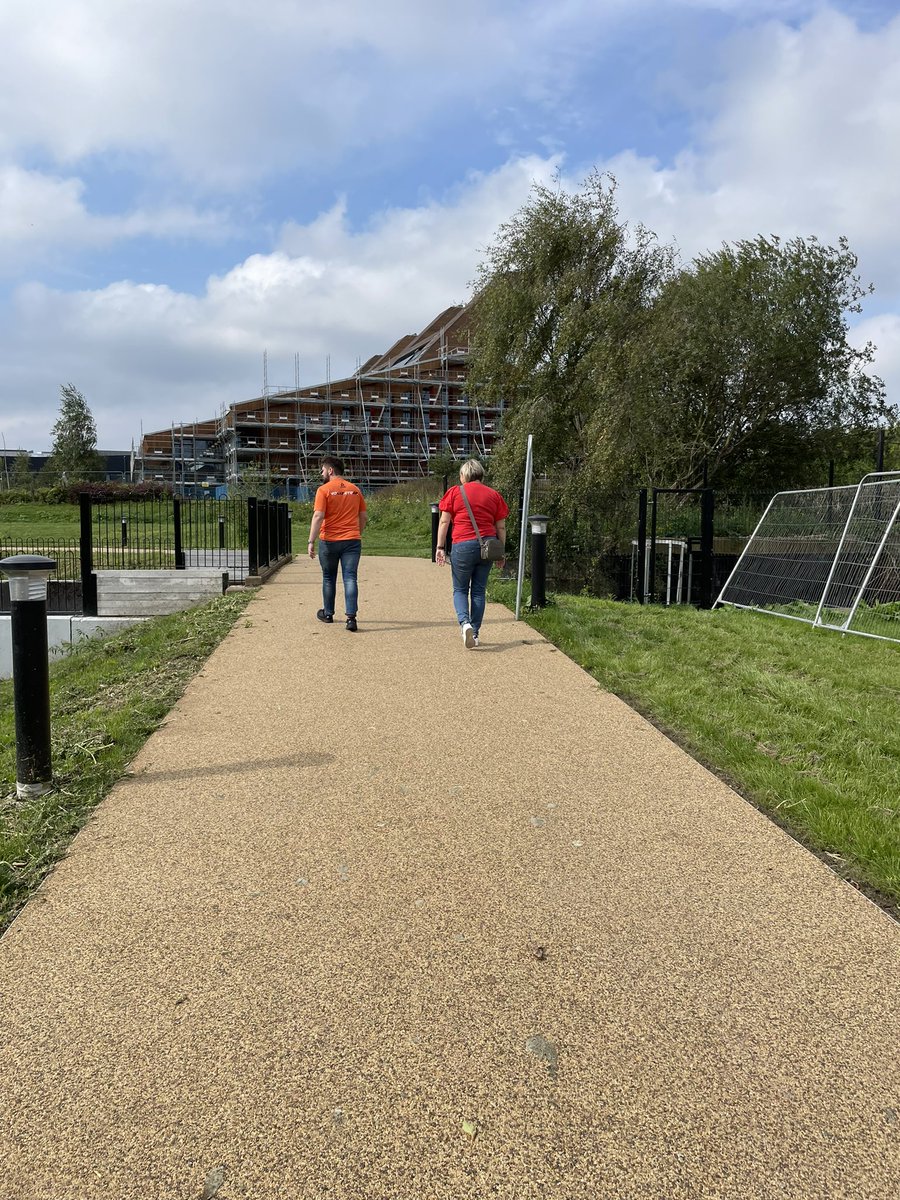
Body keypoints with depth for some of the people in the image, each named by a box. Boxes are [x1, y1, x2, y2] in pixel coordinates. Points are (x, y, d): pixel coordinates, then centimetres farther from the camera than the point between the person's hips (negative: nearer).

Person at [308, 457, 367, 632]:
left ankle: (328, 613, 28)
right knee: (350, 578, -2)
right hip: (352, 540, 2)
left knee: (329, 578, 14)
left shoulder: (324, 490, -6)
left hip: (329, 541, -2)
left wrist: (311, 542, -14)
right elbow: (363, 517, 13)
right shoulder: (355, 489, 8)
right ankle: (351, 617, -14)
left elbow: (318, 516, -15)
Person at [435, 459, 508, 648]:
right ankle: (475, 633, 14)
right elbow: (501, 527, 9)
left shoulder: (455, 492, 3)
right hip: (487, 545, 3)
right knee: (479, 591, 12)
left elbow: (444, 521, -2)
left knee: (460, 590, 10)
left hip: (462, 546, -3)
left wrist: (440, 547, 1)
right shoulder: (494, 495, 10)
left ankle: (464, 622, -15)